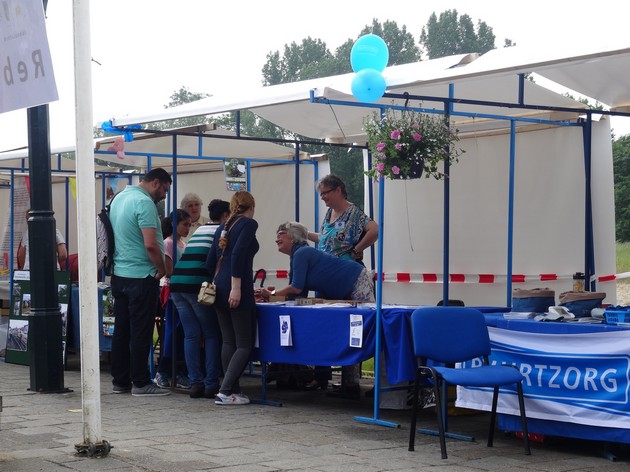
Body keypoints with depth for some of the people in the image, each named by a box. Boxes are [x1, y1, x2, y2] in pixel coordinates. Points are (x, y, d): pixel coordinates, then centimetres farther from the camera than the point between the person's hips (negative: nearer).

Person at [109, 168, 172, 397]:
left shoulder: (118, 198, 13)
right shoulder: (144, 202, -15)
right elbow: (150, 244, -24)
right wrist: (162, 268, -8)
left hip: (119, 274, 9)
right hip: (141, 276, -9)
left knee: (121, 330, 11)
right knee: (141, 332, -3)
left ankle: (120, 381, 16)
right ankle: (140, 383, 0)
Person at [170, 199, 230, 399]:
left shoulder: (200, 230, 27)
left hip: (177, 284, 7)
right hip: (197, 285, -7)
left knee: (191, 335, 9)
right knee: (212, 335, 2)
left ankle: (195, 383, 7)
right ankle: (211, 385, 0)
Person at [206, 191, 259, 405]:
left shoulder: (223, 227, 18)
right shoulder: (249, 223, -3)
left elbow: (210, 262, 19)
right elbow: (237, 254, -17)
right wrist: (236, 287, -20)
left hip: (219, 288, 8)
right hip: (237, 290, -8)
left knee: (229, 342, 9)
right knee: (245, 344, -3)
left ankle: (233, 391, 9)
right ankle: (225, 392, -12)